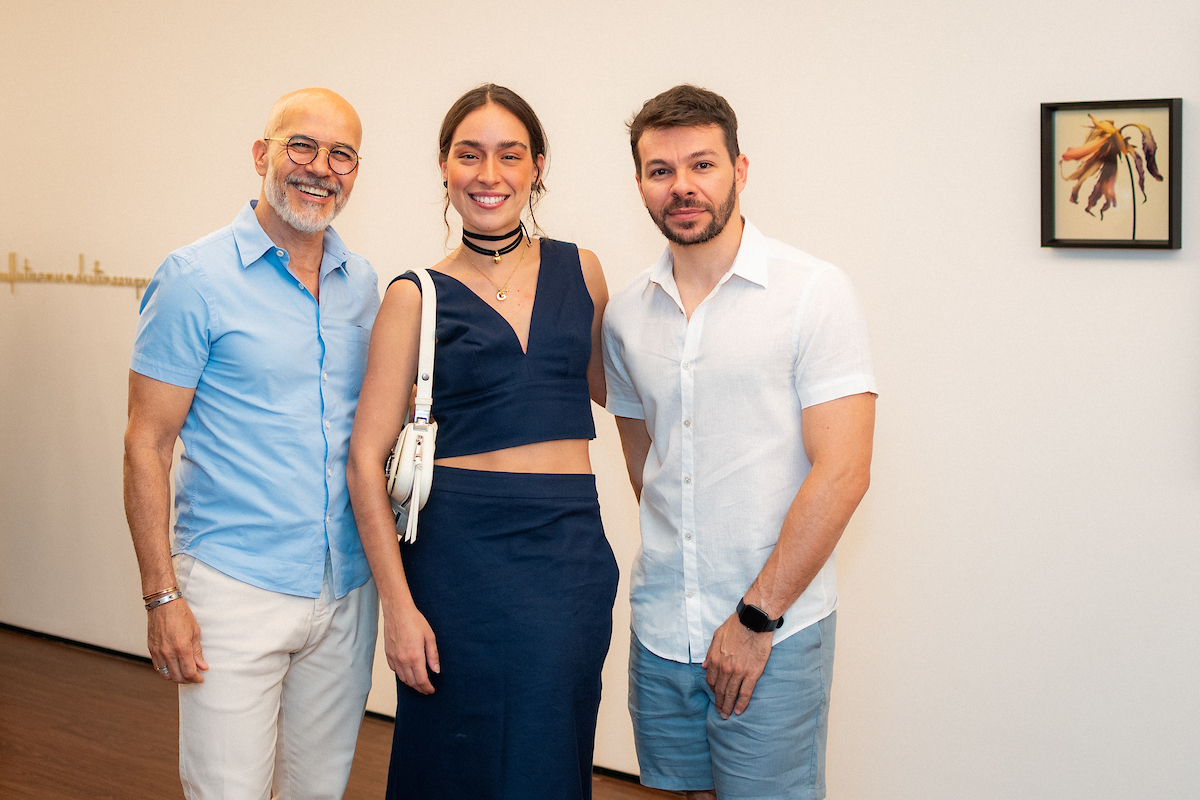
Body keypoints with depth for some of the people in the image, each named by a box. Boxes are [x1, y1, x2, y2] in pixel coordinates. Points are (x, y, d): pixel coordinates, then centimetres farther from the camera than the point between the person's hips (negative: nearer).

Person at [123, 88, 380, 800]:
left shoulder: (363, 284, 9)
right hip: (236, 587, -5)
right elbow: (147, 445, -7)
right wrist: (162, 595, -11)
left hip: (348, 589, 5)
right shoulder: (196, 279, -7)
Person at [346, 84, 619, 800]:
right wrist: (398, 602, -9)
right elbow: (367, 459, -3)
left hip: (572, 552, 3)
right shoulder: (419, 297, -2)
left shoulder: (580, 271, 7)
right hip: (462, 553, -2)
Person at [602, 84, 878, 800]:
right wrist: (673, 566, 8)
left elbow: (842, 473, -13)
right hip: (662, 632, 5)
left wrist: (756, 616, -14)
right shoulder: (626, 314, 7)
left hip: (775, 632, -4)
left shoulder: (815, 292, -8)